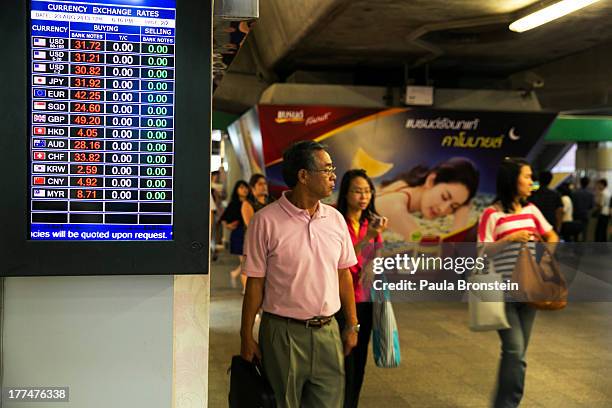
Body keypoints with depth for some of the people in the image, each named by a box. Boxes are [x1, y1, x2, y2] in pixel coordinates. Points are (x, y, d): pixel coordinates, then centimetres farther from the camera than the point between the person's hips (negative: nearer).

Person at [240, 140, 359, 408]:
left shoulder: (336, 219, 5)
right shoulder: (266, 220, -10)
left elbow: (343, 274, 11)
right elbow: (255, 283, -7)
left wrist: (352, 325, 10)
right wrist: (246, 337, -6)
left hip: (327, 331, 4)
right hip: (283, 333, -4)